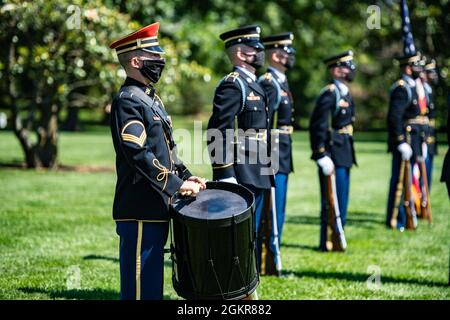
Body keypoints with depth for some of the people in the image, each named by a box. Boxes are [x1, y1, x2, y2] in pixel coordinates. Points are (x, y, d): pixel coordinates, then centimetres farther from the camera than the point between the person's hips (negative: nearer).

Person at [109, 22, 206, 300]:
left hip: (157, 204, 10)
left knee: (153, 280, 14)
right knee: (141, 280, -5)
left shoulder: (151, 98, 17)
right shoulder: (127, 100, -13)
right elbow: (137, 153, -22)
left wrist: (186, 176, 10)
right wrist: (177, 184, -22)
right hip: (140, 207, -10)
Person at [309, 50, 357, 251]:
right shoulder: (329, 93, -15)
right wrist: (322, 157, -22)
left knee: (341, 200, 15)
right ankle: (327, 243, 4)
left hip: (344, 153, 10)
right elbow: (318, 126, -20)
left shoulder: (344, 92, 15)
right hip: (333, 154, -10)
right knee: (332, 199, -3)